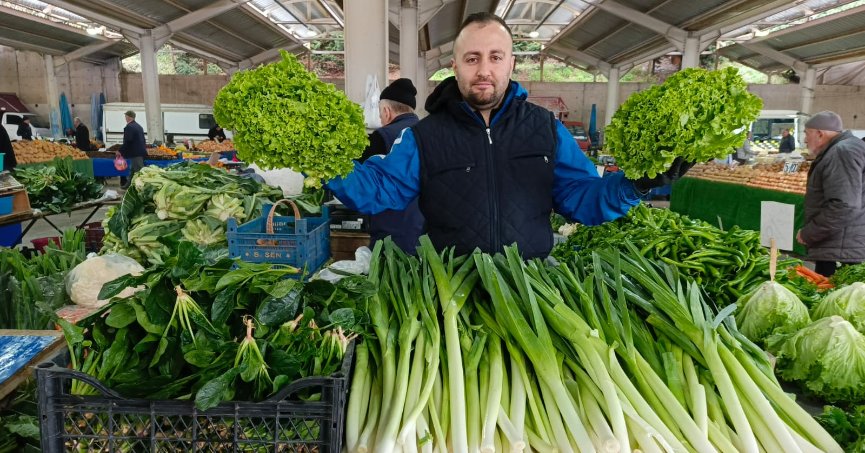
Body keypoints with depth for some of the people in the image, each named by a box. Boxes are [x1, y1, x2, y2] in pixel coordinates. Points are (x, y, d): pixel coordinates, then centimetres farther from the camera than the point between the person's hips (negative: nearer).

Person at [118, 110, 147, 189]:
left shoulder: (129, 127, -14)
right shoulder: (139, 126, 13)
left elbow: (127, 141, -19)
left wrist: (120, 151, -10)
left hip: (135, 153, -9)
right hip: (140, 151, 9)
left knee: (139, 171, -7)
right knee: (132, 170, 19)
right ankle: (128, 185, 29)